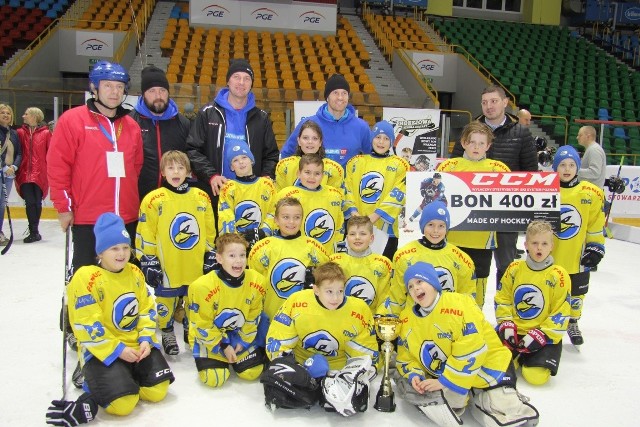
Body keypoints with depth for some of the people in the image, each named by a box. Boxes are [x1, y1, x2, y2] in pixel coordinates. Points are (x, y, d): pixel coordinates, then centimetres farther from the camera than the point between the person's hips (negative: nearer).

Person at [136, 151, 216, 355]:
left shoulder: (201, 197, 3)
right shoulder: (154, 200, -8)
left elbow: (210, 232, 10)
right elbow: (144, 235, -6)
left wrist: (210, 257, 9)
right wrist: (148, 262, -7)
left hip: (196, 268, 3)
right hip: (166, 269, -3)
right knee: (166, 301, 10)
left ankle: (192, 331, 36)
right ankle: (167, 333, 31)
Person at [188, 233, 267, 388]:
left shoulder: (256, 281, -17)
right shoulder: (203, 286, -29)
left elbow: (253, 317, -2)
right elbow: (203, 326, -18)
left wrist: (243, 340, -5)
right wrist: (223, 346, -14)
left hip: (241, 336, 4)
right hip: (208, 339, -3)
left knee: (252, 372, -2)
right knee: (214, 379, -14)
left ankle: (232, 360, 30)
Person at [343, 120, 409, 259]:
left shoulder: (399, 165, 4)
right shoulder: (356, 162, 12)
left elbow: (397, 195, -6)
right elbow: (347, 189, 5)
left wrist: (375, 216, -16)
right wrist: (353, 211, -11)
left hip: (386, 228, -2)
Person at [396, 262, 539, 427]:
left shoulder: (458, 304, -21)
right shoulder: (406, 318, -1)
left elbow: (472, 351, -26)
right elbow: (405, 356, 7)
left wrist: (446, 382, -24)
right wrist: (414, 375, -15)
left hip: (485, 370, -5)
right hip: (439, 376, 6)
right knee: (406, 385, -14)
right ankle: (464, 397, -5)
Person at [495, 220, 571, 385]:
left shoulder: (558, 276, -8)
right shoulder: (514, 269, 1)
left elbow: (561, 313, -8)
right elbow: (502, 299, 7)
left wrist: (542, 334, -15)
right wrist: (506, 324, -5)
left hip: (544, 335, -2)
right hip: (514, 331, 3)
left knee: (536, 375, -19)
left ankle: (525, 358, 14)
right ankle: (515, 356, 18)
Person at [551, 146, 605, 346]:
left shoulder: (591, 193, -4)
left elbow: (597, 224, 3)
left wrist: (596, 247, 0)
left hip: (577, 259, 1)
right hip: (547, 258, -1)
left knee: (576, 295, 16)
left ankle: (572, 323, 39)